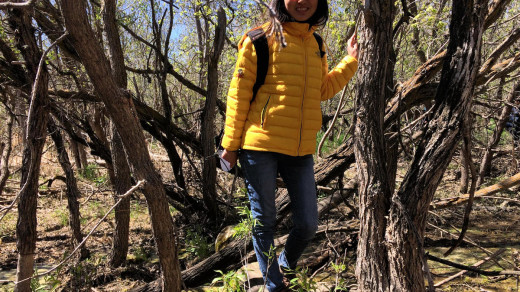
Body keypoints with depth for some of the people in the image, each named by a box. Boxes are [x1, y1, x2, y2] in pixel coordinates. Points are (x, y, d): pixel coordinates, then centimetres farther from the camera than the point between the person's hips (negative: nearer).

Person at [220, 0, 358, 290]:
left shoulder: (315, 44, 14)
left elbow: (323, 90, 20)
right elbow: (239, 93, -3)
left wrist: (351, 61, 13)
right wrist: (231, 144, -4)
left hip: (302, 151, 5)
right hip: (261, 147, -4)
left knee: (308, 225, 7)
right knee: (264, 222, 6)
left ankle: (286, 266, 38)